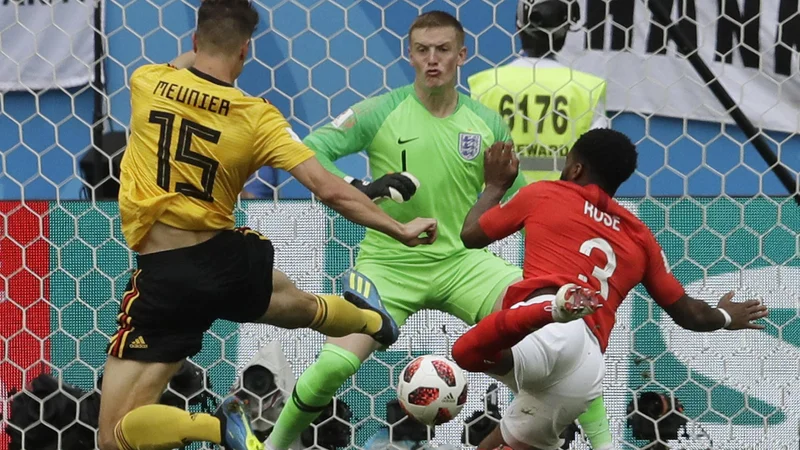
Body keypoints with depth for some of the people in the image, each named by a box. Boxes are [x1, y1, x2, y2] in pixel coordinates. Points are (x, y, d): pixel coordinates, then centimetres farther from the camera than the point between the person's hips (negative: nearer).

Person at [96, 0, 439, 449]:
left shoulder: (146, 82, -5)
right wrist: (401, 230, -1)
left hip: (163, 279, -2)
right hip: (228, 260, 3)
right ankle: (372, 320, 69)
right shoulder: (256, 117, -8)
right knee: (298, 304, 40)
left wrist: (192, 59, 43)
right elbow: (330, 189, -11)